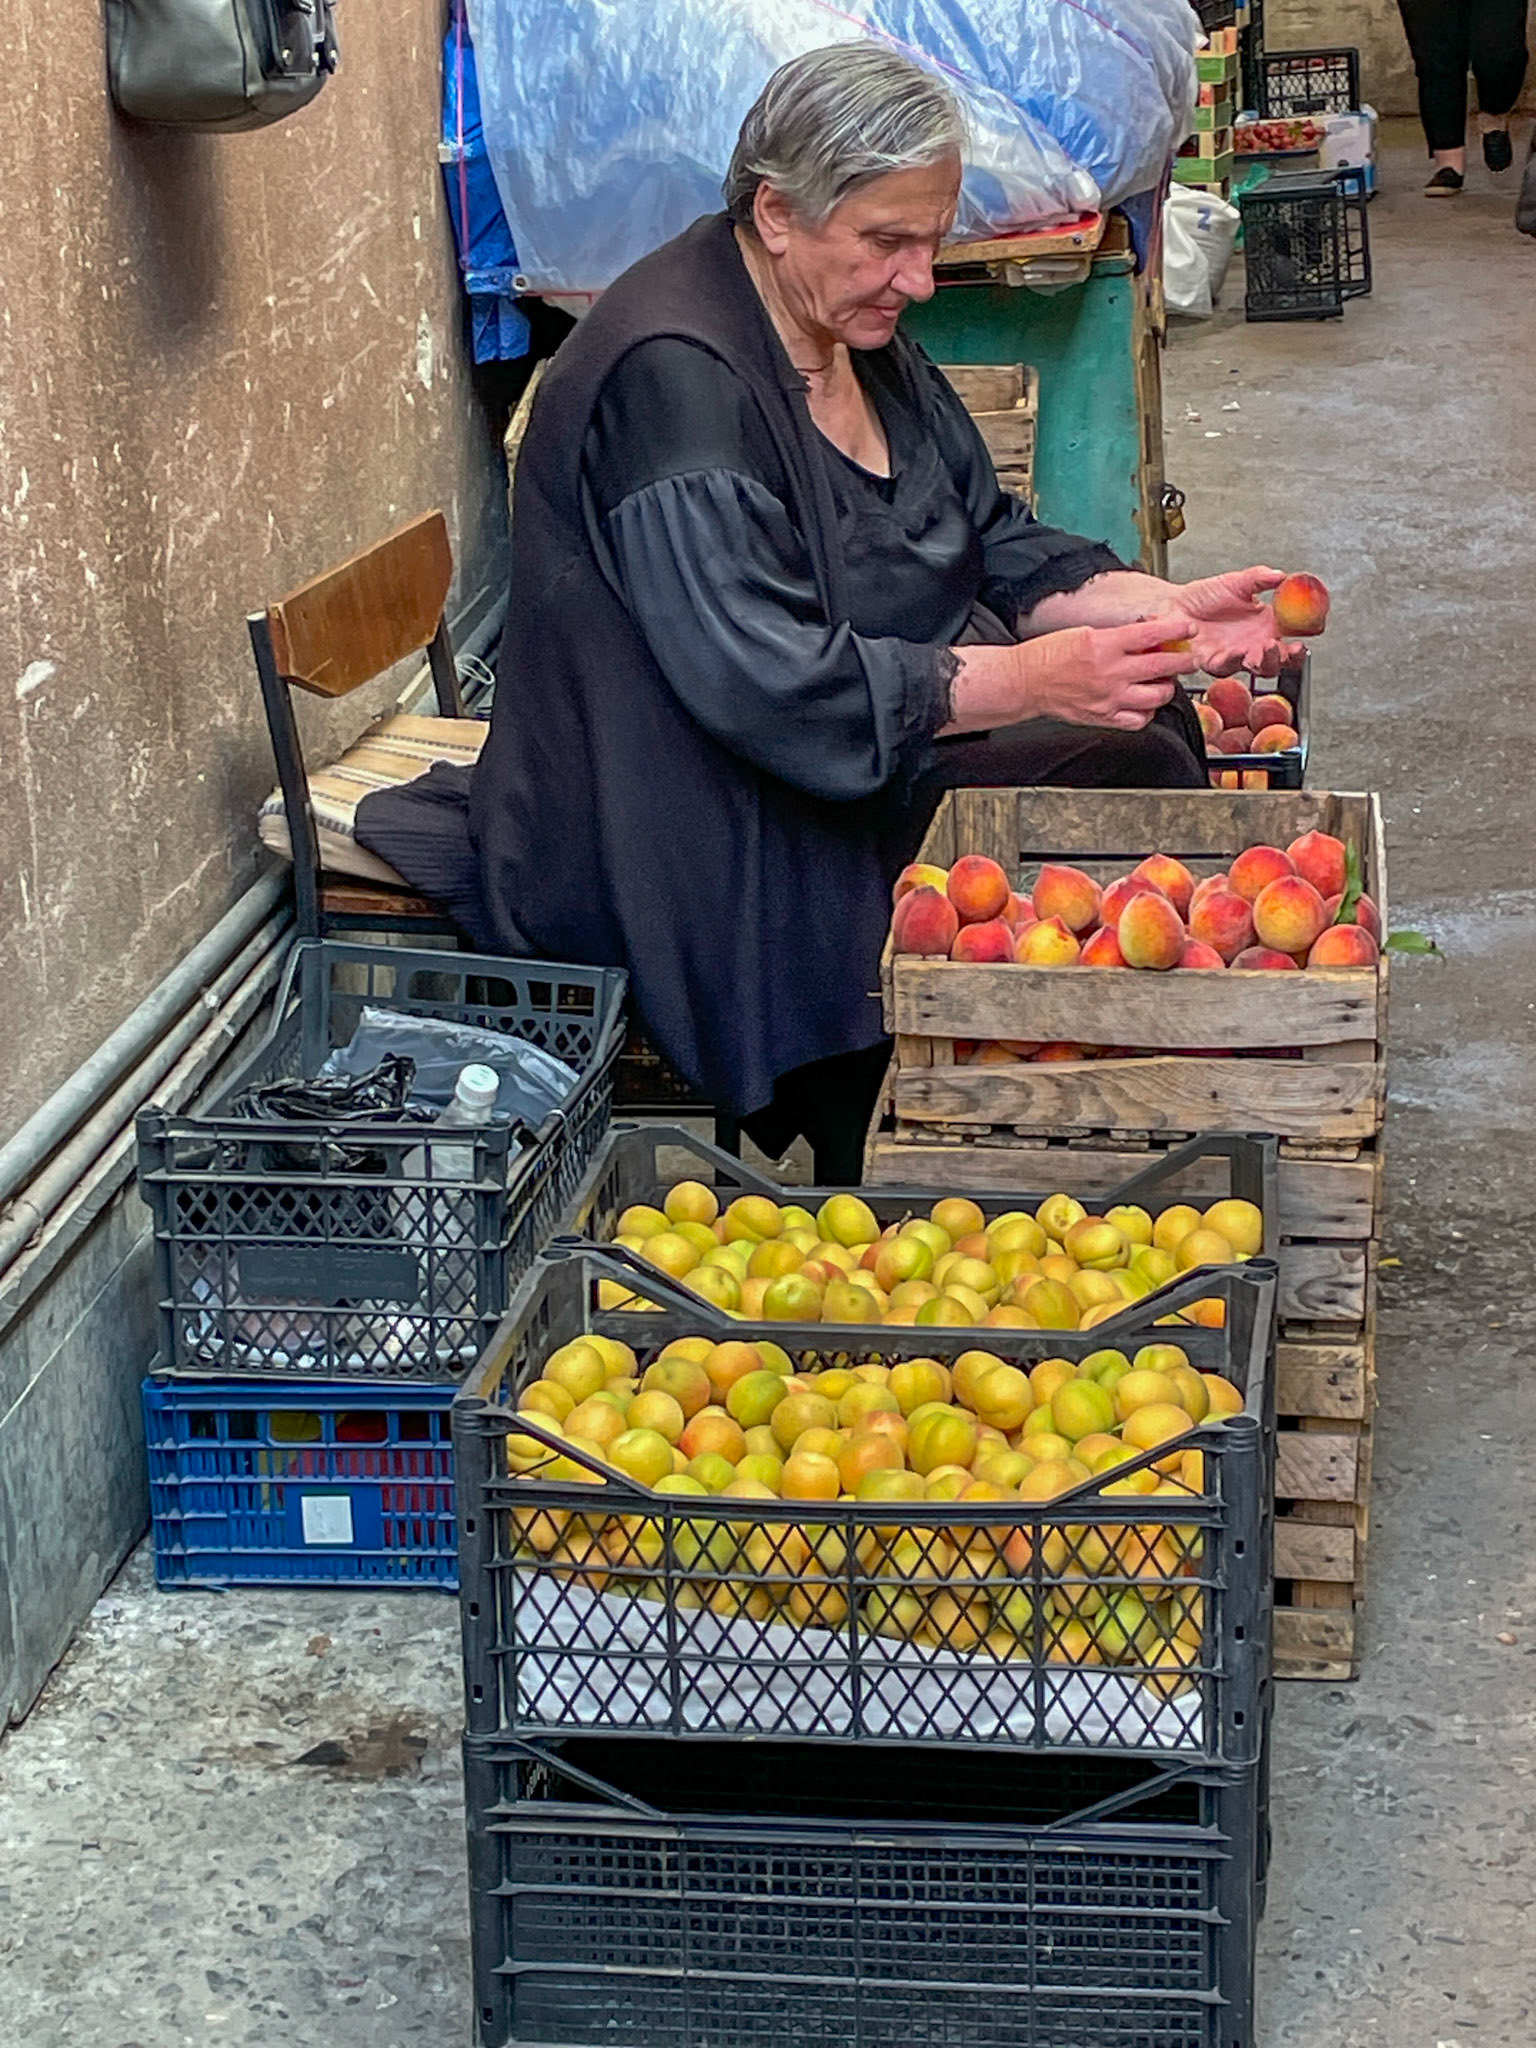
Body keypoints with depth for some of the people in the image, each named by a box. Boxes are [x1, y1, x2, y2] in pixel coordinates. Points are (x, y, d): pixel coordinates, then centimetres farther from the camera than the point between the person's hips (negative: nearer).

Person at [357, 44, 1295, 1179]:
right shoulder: (673, 376, -23)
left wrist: (1164, 610, -6)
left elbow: (996, 546, 12)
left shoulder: (860, 335, 9)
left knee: (1148, 735, 0)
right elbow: (769, 682, -29)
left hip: (869, 771, 10)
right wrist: (1032, 677, -33)